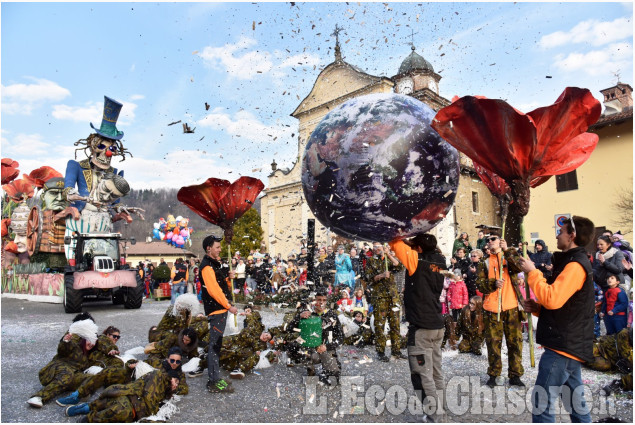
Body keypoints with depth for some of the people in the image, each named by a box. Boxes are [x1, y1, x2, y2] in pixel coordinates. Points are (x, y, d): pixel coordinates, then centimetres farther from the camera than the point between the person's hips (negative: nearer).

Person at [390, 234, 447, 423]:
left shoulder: (418, 259, -12)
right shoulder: (439, 262, 7)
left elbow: (396, 242, -6)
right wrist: (412, 240, 11)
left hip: (421, 328, -8)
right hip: (437, 326, 8)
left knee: (423, 375, -2)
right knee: (436, 374, 13)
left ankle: (434, 416, 2)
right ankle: (437, 414, 21)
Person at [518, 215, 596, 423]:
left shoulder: (575, 265, -16)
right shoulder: (576, 262, 17)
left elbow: (552, 298, -27)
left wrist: (532, 272, -16)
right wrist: (536, 308, 6)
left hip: (564, 345, -10)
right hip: (569, 344, 10)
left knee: (542, 400, -7)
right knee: (575, 402, 17)